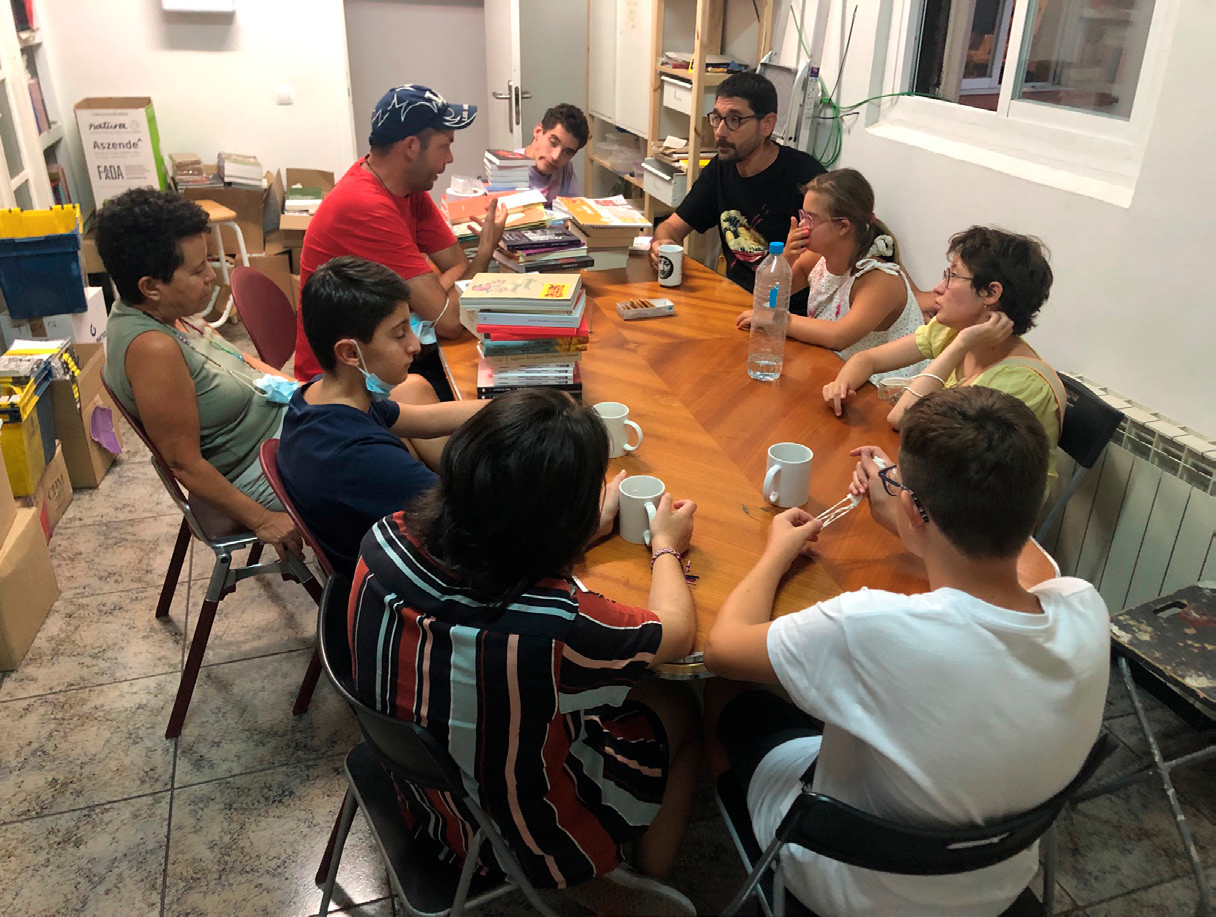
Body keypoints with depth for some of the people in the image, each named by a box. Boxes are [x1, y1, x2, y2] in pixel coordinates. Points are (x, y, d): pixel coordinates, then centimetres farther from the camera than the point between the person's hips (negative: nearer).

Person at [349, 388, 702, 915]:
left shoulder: (386, 541, -24)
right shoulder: (559, 626, -39)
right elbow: (678, 634, -16)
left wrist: (590, 527, 8)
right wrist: (667, 547, 2)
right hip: (517, 837, -5)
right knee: (681, 710, 18)